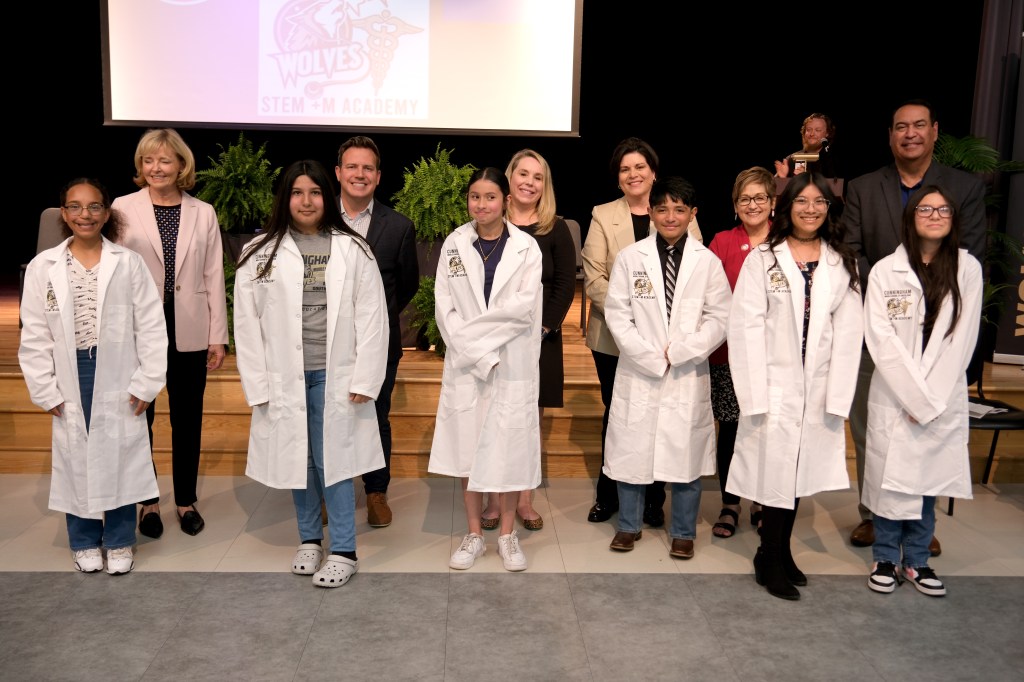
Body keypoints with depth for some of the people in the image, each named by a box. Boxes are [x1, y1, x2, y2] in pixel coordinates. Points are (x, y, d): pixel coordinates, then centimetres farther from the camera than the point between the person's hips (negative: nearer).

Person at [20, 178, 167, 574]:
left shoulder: (129, 263, -4)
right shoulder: (42, 267, 0)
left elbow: (151, 327, -4)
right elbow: (34, 336, 2)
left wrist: (146, 383, -7)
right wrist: (46, 390, -2)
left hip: (119, 378, -1)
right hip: (70, 379, 1)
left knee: (120, 459, 7)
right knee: (76, 461, 11)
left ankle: (119, 542, 23)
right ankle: (85, 542, 28)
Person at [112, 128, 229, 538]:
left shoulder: (203, 213, 3)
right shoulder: (123, 208, -1)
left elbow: (214, 278, 2)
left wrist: (218, 337, 0)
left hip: (188, 332, 1)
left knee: (188, 421, 11)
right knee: (138, 418, 10)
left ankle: (186, 501, 26)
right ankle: (148, 502, 27)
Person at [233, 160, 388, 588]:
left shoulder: (353, 250, -1)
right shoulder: (261, 253, 1)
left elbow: (371, 317, -2)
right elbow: (247, 322, 1)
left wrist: (364, 378, -7)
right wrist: (258, 384, -3)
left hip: (334, 375, -2)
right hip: (285, 376, 2)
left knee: (333, 461, 2)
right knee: (297, 460, 13)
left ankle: (344, 552, 15)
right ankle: (309, 540, 32)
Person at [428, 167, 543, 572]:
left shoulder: (526, 247, -1)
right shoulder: (454, 244, 2)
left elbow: (525, 306, -12)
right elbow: (445, 308, -3)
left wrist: (472, 326, -14)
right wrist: (479, 354, -12)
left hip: (514, 364, -1)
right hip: (465, 361, 1)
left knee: (510, 445, 4)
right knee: (468, 446, 7)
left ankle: (508, 534, 21)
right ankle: (474, 534, 22)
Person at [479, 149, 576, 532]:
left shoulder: (555, 229, 4)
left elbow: (565, 285, 1)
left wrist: (543, 328, -9)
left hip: (540, 337, 1)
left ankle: (525, 500, 18)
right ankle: (494, 500, 15)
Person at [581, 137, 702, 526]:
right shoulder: (603, 216, 4)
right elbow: (593, 278, -4)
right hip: (614, 337, 1)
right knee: (615, 416, 11)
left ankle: (652, 499, 22)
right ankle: (609, 496, 26)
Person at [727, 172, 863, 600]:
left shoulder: (842, 263, 6)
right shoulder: (763, 258, -2)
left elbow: (848, 333, 1)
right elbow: (747, 327, -7)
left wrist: (837, 397, -7)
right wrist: (755, 395, -14)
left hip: (818, 391, 3)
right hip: (775, 387, -3)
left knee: (799, 471, 11)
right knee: (774, 472, 0)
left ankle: (780, 555, 26)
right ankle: (771, 564, 15)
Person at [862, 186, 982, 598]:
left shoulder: (967, 269, 2)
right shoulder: (885, 271, -2)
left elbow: (963, 339, -1)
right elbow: (880, 338, -6)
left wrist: (931, 398, -6)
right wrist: (914, 395, -11)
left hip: (945, 398, 2)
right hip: (894, 395, -1)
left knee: (930, 482, 8)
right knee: (891, 478, 3)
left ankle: (916, 560, 23)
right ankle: (885, 559, 19)